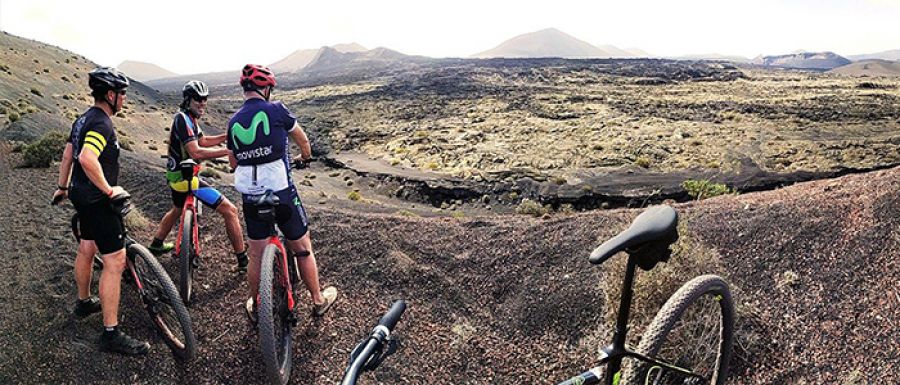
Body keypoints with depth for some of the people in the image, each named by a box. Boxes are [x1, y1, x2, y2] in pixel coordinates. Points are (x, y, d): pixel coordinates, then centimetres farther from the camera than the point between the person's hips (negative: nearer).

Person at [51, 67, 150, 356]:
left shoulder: (83, 120, 11)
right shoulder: (102, 124, -21)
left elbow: (67, 156, 20)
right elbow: (87, 159, -36)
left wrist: (62, 187, 30)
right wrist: (109, 189, -25)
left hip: (82, 196, 11)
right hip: (98, 201, -11)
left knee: (86, 249, 26)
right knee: (115, 262, -9)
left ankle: (84, 302, 47)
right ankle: (111, 334, -6)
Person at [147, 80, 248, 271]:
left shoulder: (189, 117, 11)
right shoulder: (183, 119, -20)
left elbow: (203, 141, 18)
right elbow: (195, 152, -30)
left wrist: (228, 136, 3)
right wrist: (228, 151, -33)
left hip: (177, 174, 11)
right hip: (185, 176, -11)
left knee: (177, 209, 36)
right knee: (230, 211, -13)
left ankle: (156, 244, 53)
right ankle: (243, 260, -11)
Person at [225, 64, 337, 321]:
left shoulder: (233, 122, 5)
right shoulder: (276, 110, -8)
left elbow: (234, 162, 16)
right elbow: (303, 141, 6)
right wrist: (305, 156, 27)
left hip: (250, 196, 4)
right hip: (282, 193, -4)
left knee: (256, 255, 18)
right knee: (303, 249, 12)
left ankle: (255, 306, 33)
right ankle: (318, 300, 25)